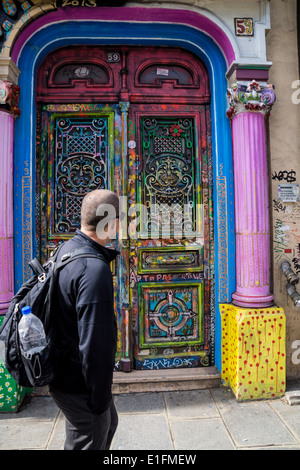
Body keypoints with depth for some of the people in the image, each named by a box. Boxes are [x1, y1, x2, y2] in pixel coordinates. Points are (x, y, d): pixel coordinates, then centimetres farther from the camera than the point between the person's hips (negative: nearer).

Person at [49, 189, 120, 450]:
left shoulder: (68, 249, -1)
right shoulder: (94, 270, -32)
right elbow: (96, 343, -29)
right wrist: (100, 397, -18)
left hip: (64, 370, 9)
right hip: (79, 386, -9)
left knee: (108, 423, 30)